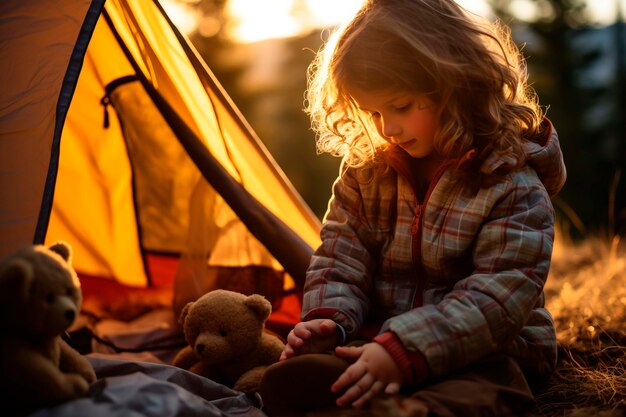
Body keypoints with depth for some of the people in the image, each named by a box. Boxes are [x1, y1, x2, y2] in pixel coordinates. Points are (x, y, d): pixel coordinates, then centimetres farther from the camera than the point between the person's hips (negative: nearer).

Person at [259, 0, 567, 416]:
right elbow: (341, 254, 8)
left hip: (484, 352, -3)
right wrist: (329, 318, -13)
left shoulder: (512, 185, -11)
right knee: (287, 378, -25)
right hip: (379, 338, 4)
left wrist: (405, 350, -30)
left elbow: (496, 297, -18)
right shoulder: (365, 169, 5)